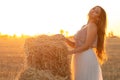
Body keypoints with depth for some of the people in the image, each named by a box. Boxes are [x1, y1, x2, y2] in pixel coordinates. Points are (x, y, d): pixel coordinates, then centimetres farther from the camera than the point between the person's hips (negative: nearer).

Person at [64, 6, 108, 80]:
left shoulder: (92, 26, -7)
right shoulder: (84, 27, 18)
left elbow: (87, 46, -16)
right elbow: (77, 45, 15)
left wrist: (70, 52, -16)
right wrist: (67, 40, -1)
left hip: (87, 59, -9)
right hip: (79, 59, 9)